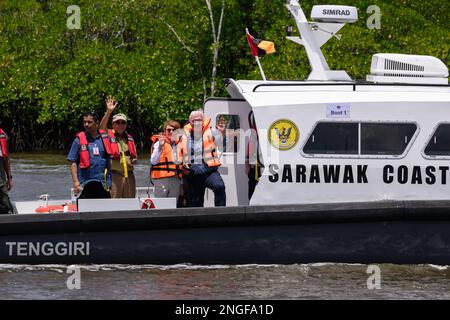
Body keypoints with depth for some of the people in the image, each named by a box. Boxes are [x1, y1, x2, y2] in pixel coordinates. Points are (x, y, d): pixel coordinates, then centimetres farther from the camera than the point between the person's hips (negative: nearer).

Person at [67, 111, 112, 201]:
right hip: (85, 184, -2)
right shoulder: (79, 140, 2)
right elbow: (73, 163, 1)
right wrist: (75, 182, -9)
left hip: (103, 183, 2)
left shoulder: (105, 137, 9)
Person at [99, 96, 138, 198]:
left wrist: (134, 160, 2)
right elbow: (102, 127, -19)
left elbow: (134, 156, 27)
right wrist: (109, 112, -31)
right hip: (114, 174, -6)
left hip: (129, 175, 6)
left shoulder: (129, 138, 19)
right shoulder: (108, 135, 3)